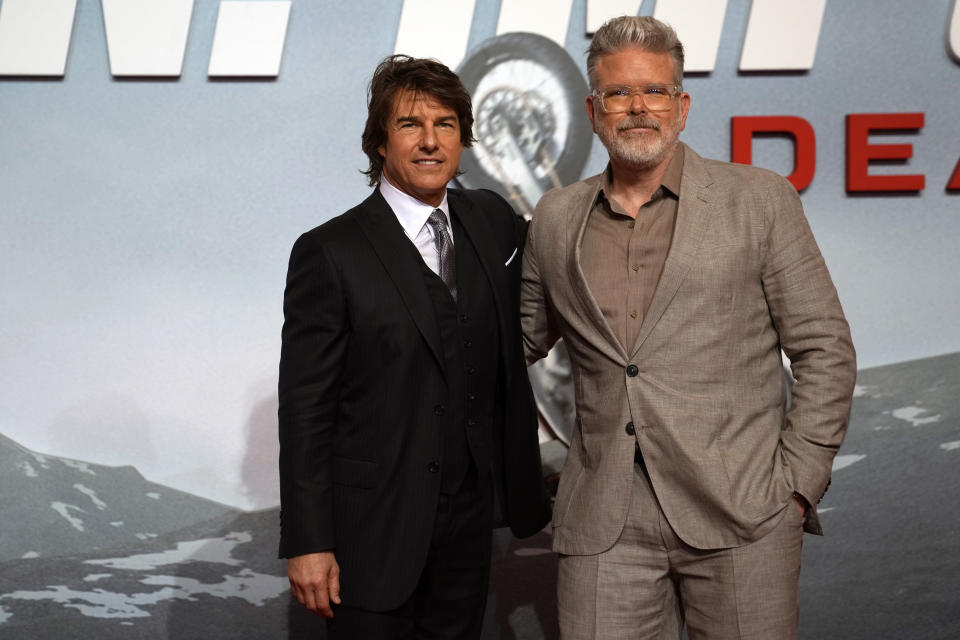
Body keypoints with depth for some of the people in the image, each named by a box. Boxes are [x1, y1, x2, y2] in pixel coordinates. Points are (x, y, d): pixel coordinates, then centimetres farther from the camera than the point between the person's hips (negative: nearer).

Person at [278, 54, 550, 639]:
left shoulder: (494, 220, 4)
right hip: (374, 524, -4)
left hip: (470, 518, 5)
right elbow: (304, 408, -11)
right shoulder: (330, 253, -11)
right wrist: (307, 545, -14)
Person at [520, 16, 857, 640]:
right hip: (604, 523, 2)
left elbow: (826, 351, 2)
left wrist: (797, 483, -4)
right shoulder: (557, 218, 11)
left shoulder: (760, 200, 3)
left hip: (741, 512, -2)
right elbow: (525, 338, 23)